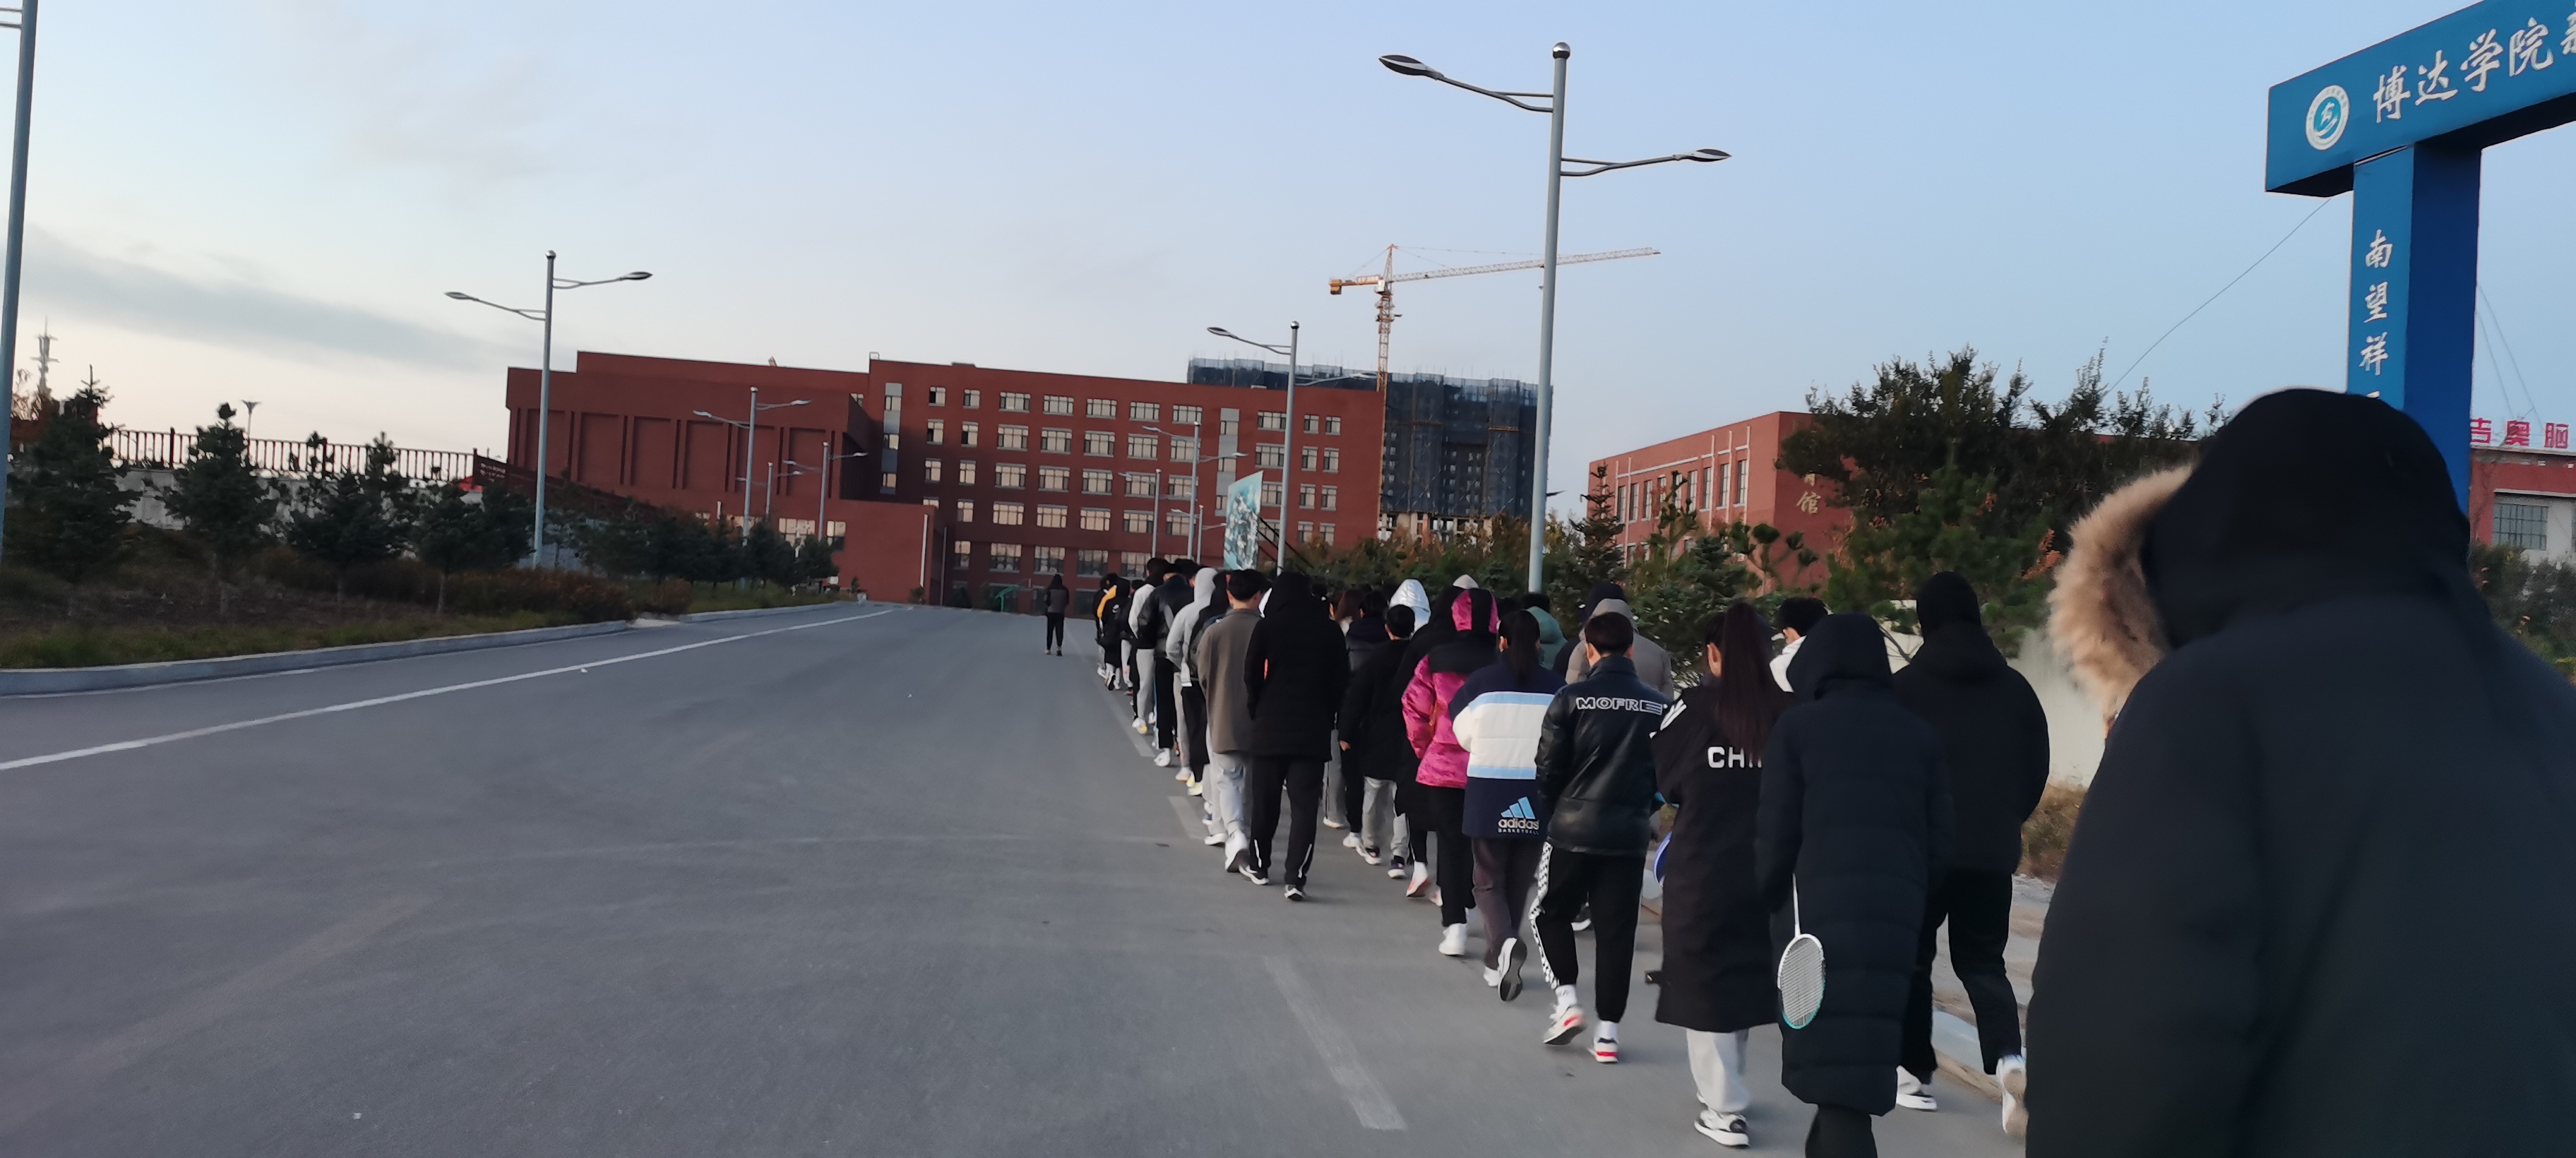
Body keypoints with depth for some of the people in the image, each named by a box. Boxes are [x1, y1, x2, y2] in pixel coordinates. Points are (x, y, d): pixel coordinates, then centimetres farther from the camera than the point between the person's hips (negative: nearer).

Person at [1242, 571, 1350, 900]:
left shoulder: (1268, 626, -3)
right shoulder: (1330, 630, 2)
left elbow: (1252, 675, -3)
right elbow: (1341, 679, 3)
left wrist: (1257, 709, 11)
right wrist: (1328, 716, 11)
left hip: (1271, 726, 0)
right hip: (1314, 729, 1)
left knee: (1265, 799, 15)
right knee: (1304, 805, -2)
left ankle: (1260, 864, 26)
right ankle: (1296, 876, -11)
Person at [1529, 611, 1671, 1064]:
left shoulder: (1571, 699, -9)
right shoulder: (1660, 707, -1)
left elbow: (1549, 767, -6)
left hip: (1573, 828, -2)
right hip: (1630, 833, 2)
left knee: (1550, 913, 16)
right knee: (1616, 931, 8)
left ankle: (1567, 1000, 3)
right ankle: (1608, 1030, 9)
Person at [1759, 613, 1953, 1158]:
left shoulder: (1798, 725, 0)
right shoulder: (1919, 733, 11)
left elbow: (1776, 834, -3)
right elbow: (1939, 842, 8)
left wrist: (1770, 900, 12)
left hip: (1819, 907, -4)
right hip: (1896, 910, 4)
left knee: (1834, 1062, -5)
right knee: (1862, 1060, 18)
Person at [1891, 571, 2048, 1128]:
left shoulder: (1907, 686, -8)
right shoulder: (2014, 686, 4)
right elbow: (2037, 767, 9)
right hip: (1992, 848, 3)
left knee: (1912, 957, 13)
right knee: (1982, 961, 11)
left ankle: (1916, 1072, 16)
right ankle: (2008, 1057, -13)